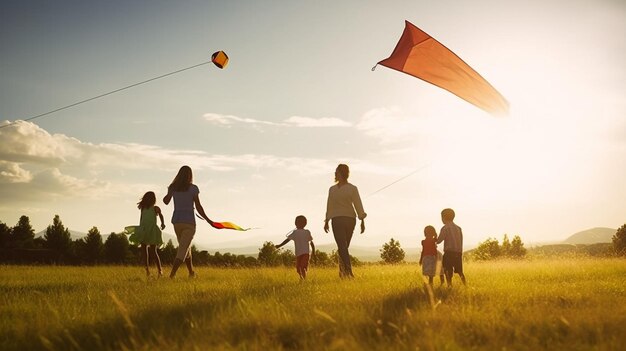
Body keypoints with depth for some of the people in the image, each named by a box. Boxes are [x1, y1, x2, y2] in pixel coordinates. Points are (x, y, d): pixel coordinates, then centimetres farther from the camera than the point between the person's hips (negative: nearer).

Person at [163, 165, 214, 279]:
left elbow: (166, 201, 22)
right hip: (189, 222, -5)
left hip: (176, 221, 5)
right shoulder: (193, 188, -9)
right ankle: (171, 275, -26)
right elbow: (198, 207, -10)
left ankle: (191, 273, 36)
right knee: (182, 251, -8)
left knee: (186, 247, 24)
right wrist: (208, 220, 0)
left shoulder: (173, 187, 3)